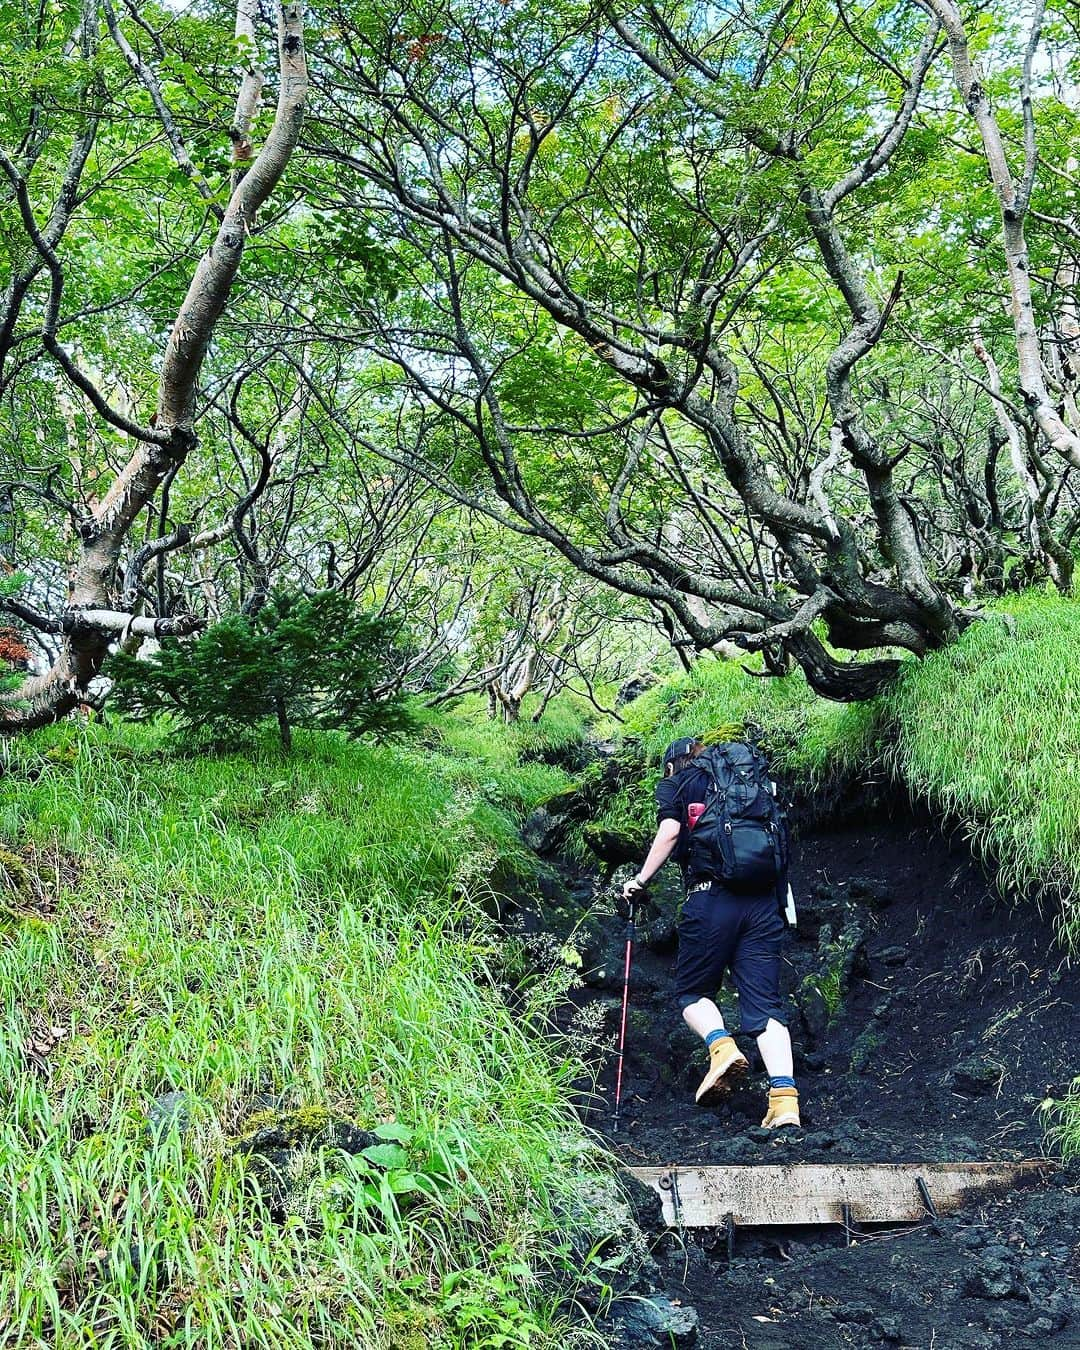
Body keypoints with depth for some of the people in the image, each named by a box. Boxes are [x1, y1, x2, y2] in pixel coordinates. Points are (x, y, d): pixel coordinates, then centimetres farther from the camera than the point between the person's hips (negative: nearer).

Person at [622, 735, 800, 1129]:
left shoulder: (674, 785, 14)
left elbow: (670, 831, -4)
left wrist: (641, 879, 3)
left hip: (711, 899, -4)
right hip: (763, 901, 4)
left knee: (692, 992, 12)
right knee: (765, 1001, 1)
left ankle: (721, 1045, -16)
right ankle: (784, 1096, -14)